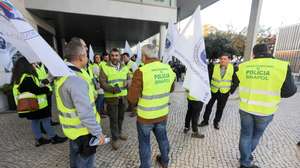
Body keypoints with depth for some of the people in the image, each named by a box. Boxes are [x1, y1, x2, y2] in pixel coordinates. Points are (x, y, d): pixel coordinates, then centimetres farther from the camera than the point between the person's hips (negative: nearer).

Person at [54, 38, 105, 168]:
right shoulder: (76, 79, -31)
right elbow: (85, 113, -32)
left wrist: (80, 45, 10)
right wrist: (98, 132, -21)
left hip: (72, 128, 9)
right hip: (83, 130, -9)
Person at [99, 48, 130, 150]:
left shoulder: (125, 67, 6)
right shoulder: (104, 68, -9)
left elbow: (129, 78, 12)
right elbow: (102, 83, -12)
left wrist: (127, 83, -12)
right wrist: (112, 89, -30)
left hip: (123, 96, 5)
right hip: (111, 97, -4)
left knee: (121, 117, 19)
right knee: (113, 118, 5)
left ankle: (119, 131, 42)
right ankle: (115, 138, 23)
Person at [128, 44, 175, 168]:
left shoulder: (141, 72, -22)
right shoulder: (168, 69, -6)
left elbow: (132, 98, -17)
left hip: (145, 116, -5)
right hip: (163, 114, 5)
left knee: (144, 142, 17)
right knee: (162, 137, 26)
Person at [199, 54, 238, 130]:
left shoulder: (232, 68, -5)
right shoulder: (214, 67, -7)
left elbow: (236, 82, 3)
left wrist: (231, 91, -2)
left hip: (224, 93, 0)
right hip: (213, 91, 0)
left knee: (220, 108, 12)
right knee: (208, 106, 8)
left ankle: (216, 122, 31)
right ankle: (205, 121, 24)